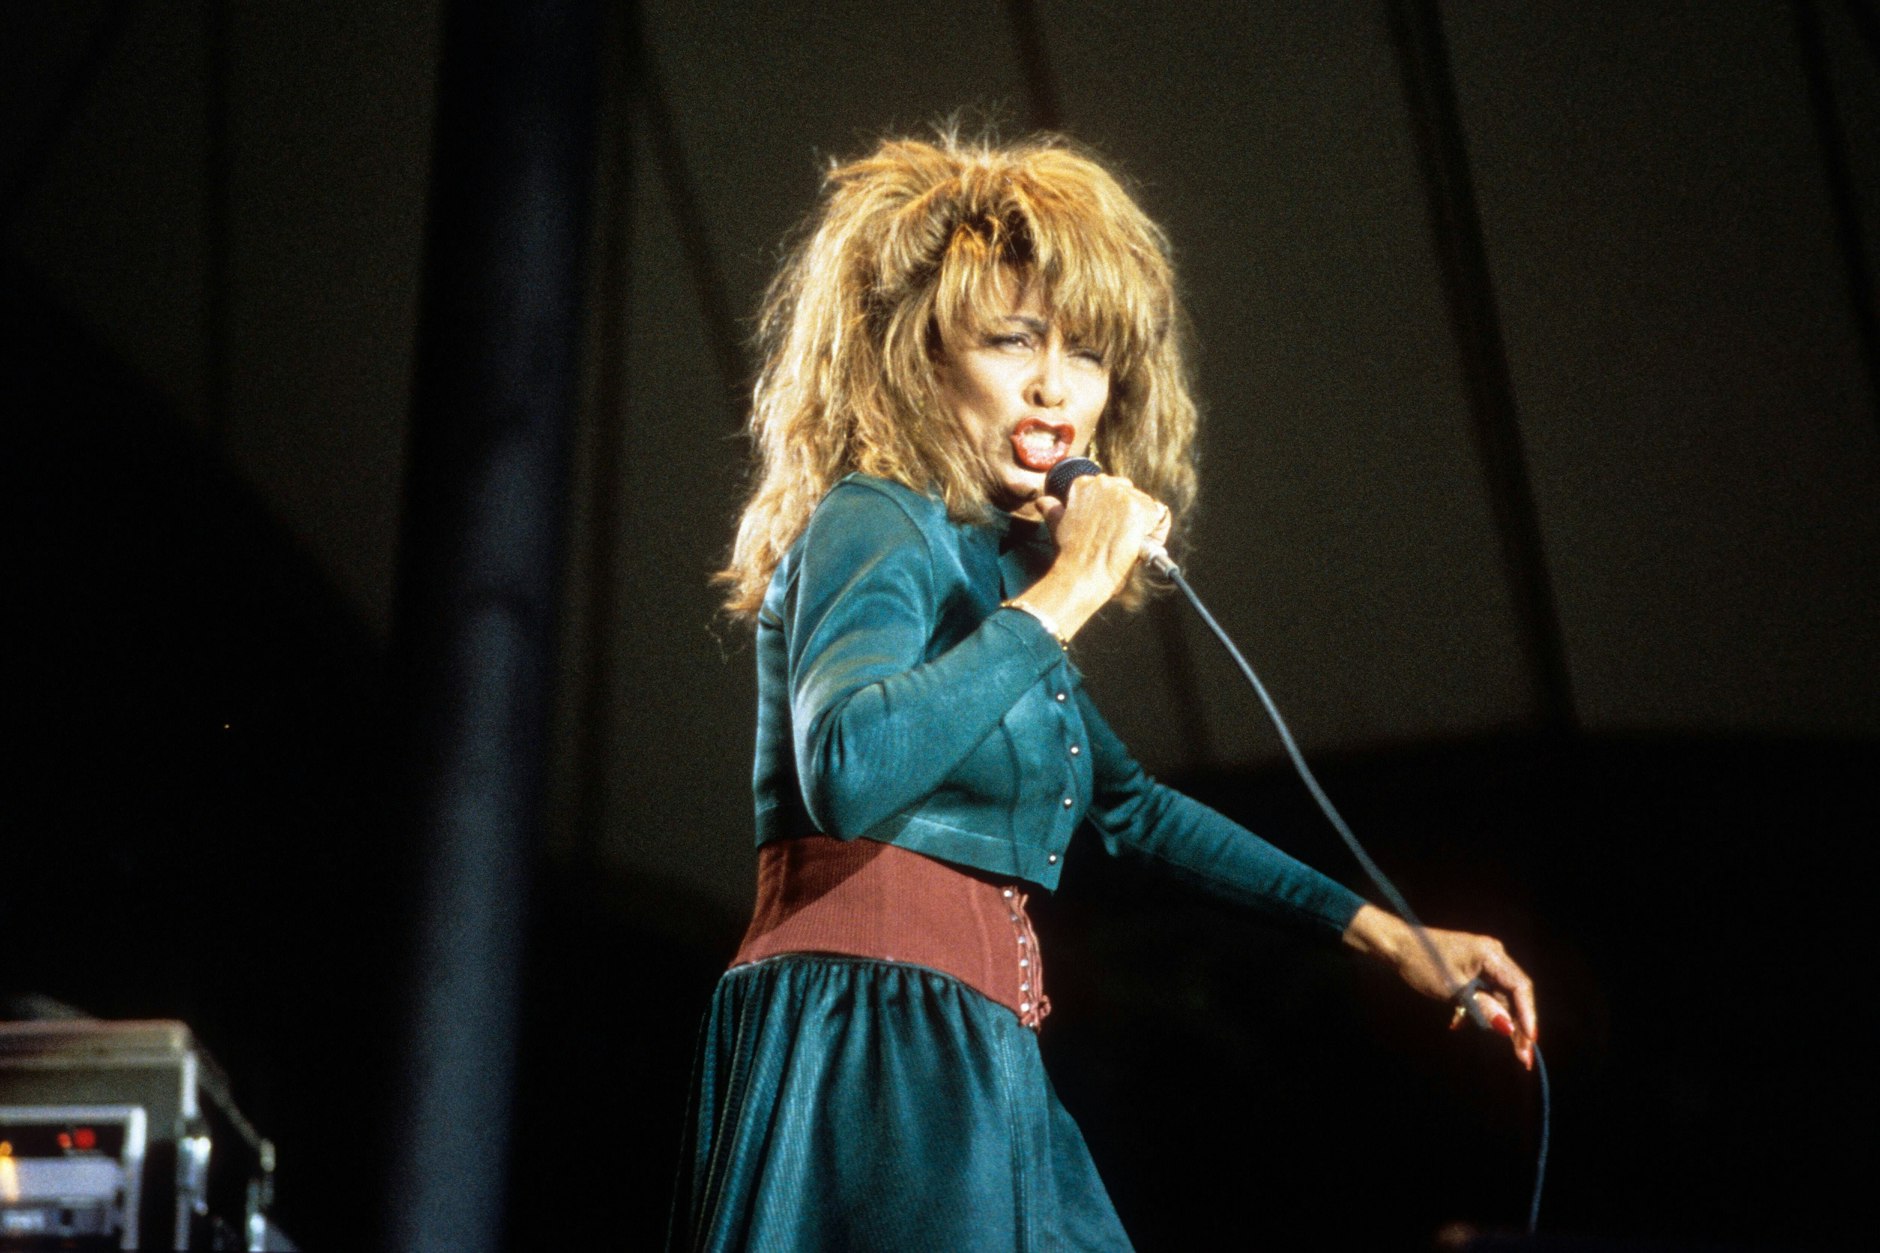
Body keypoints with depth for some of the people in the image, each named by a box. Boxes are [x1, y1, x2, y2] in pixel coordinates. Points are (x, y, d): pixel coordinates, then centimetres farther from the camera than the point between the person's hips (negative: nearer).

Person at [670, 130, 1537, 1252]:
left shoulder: (992, 566, 19)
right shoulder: (874, 527, -7)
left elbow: (1126, 803, 31)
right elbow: (846, 771, -28)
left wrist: (1377, 929, 29)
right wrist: (1057, 602, -20)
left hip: (978, 1062, 9)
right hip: (872, 1039, -9)